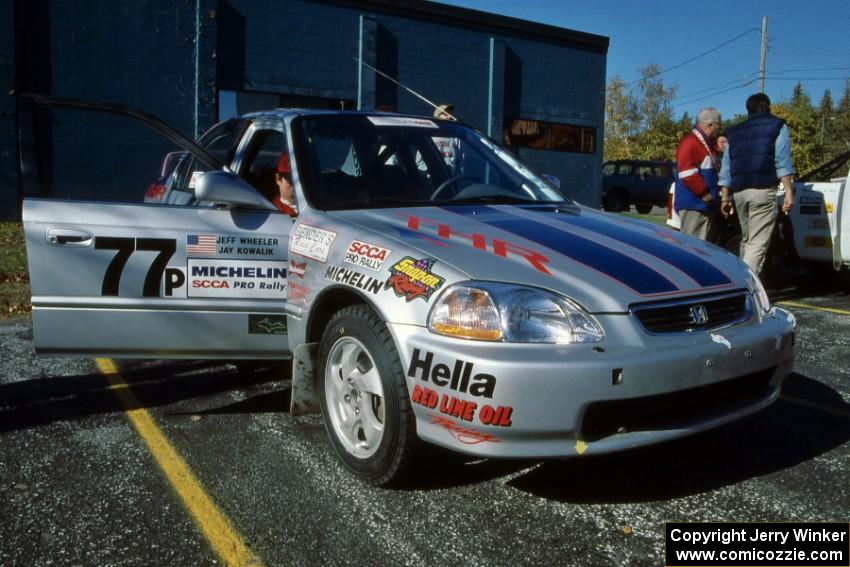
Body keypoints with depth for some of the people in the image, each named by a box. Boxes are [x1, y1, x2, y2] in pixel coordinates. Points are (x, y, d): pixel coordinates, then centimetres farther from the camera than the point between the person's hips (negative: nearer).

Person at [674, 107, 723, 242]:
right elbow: (687, 175, -23)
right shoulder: (690, 142, -14)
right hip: (693, 204, -11)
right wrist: (705, 194, -17)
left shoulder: (707, 143, 19)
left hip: (705, 204, 11)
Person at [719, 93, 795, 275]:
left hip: (739, 192, 5)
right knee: (757, 243, -8)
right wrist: (789, 192, -8)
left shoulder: (735, 132, 19)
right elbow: (782, 162, -5)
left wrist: (725, 198, 17)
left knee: (746, 240, 19)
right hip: (763, 191, -5)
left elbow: (725, 169, 15)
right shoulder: (777, 126, 7)